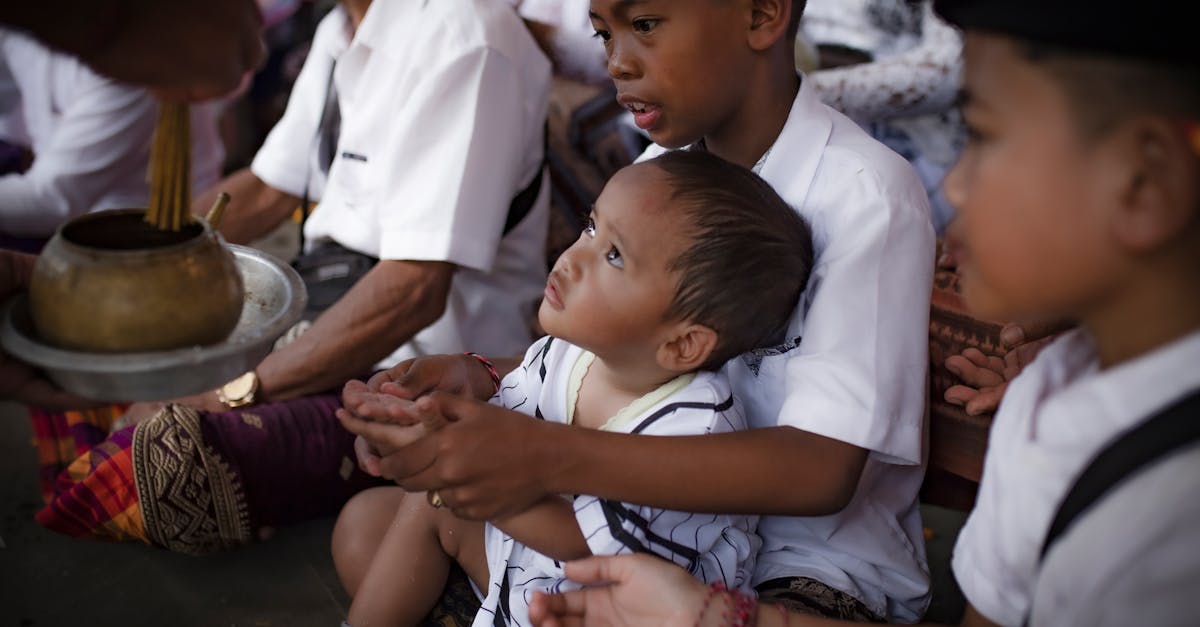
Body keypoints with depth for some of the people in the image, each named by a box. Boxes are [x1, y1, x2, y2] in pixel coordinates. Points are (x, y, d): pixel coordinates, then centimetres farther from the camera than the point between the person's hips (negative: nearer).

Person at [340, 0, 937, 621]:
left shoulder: (867, 196, -21)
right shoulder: (663, 167, 1)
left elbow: (820, 468, -27)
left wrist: (551, 457, -36)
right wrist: (481, 379, -14)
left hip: (819, 553, -7)